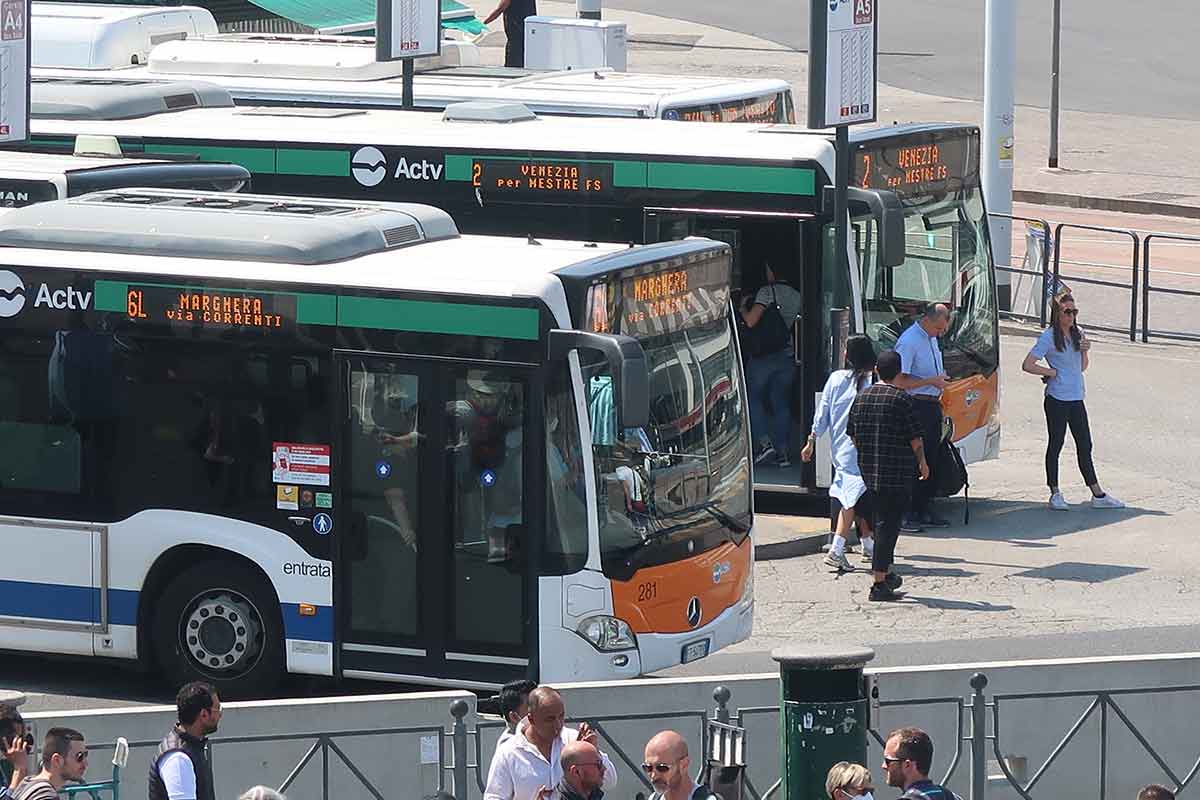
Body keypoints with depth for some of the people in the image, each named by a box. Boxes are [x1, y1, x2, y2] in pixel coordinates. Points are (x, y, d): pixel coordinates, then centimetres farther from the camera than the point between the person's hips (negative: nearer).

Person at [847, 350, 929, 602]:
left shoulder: (862, 397, 6)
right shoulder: (901, 400, -12)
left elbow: (852, 434, 12)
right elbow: (915, 438, -9)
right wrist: (922, 463, 7)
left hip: (868, 469, 6)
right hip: (897, 472, -6)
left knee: (883, 518, 20)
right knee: (888, 523, -4)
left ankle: (887, 573, 28)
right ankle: (880, 584, -5)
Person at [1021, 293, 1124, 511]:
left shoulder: (1078, 333, 10)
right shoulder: (1048, 337, -10)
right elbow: (1027, 365, -14)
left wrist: (1085, 351, 0)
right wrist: (1051, 372, -10)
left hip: (1076, 399, 6)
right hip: (1057, 400, -6)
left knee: (1085, 446, 8)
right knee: (1055, 445, 2)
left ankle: (1098, 495, 10)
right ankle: (1055, 494, 10)